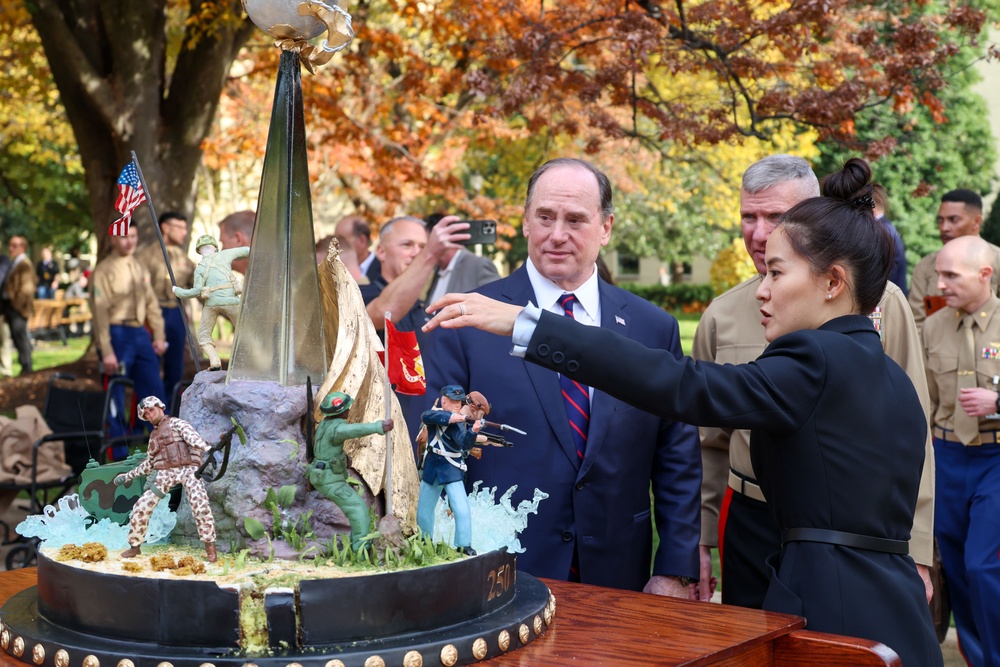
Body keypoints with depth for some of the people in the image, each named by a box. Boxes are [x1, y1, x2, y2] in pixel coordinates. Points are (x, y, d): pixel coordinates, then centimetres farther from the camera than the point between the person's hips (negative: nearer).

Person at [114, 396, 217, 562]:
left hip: (187, 469, -6)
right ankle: (135, 546, 17)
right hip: (165, 474, 6)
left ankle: (210, 547, -20)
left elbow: (192, 437, -14)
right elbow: (149, 464, 34)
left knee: (200, 504, -27)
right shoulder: (153, 436, 26)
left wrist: (209, 449, -33)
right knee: (141, 507, 0)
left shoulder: (175, 423, 6)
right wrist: (128, 476, 33)